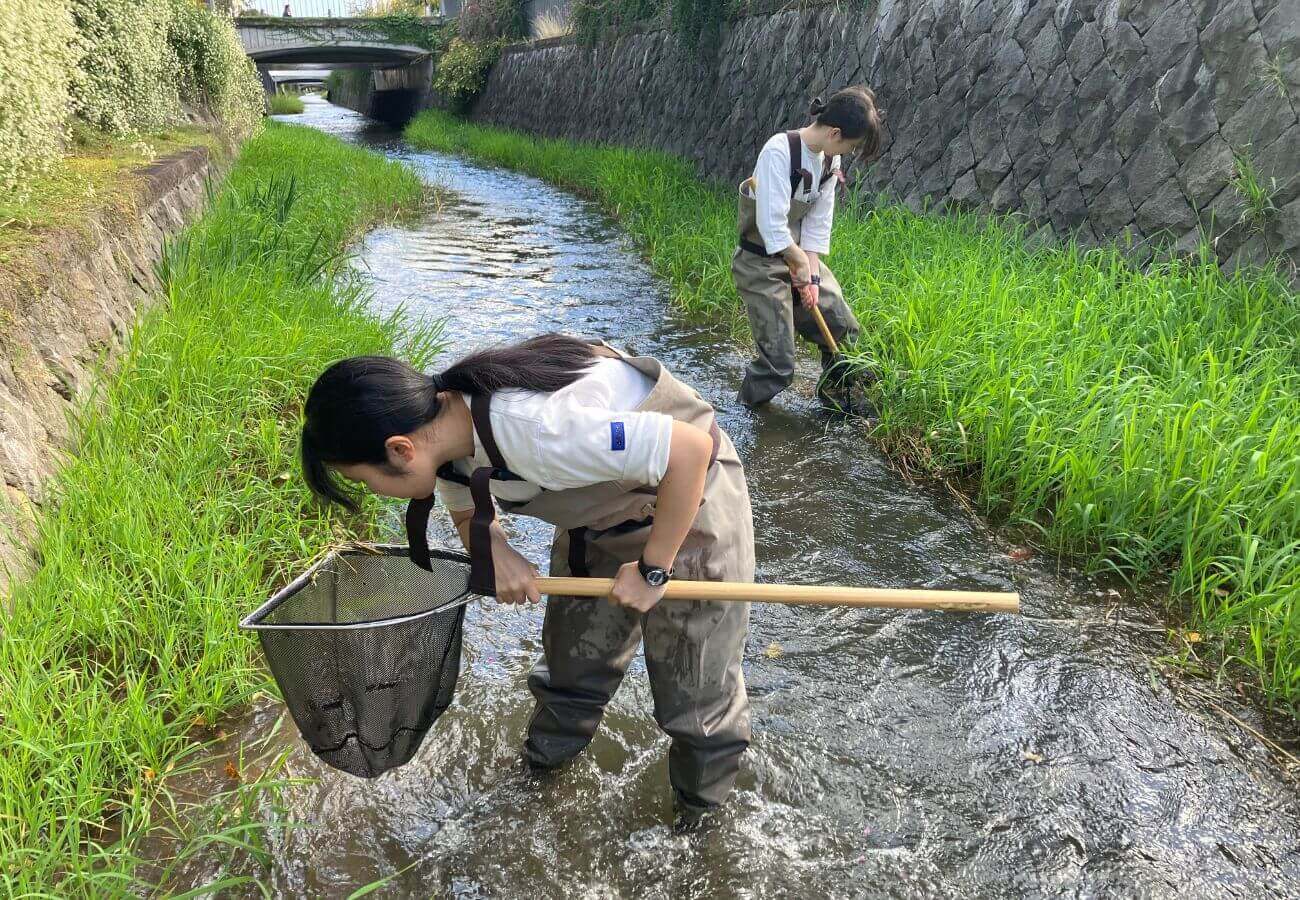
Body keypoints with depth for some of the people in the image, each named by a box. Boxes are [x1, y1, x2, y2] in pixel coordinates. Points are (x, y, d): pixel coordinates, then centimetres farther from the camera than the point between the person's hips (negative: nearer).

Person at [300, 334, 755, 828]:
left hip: (687, 502, -7)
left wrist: (652, 569, -27)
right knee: (572, 652, 19)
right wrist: (493, 548, -19)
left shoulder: (532, 430, -42)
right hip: (597, 513, 7)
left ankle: (704, 795, 34)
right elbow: (468, 514, 6)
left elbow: (692, 448, -39)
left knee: (694, 682, 5)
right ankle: (551, 748, 48)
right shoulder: (444, 428, -14)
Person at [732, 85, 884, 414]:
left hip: (801, 256, 8)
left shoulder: (831, 159, 0)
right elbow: (772, 226, -27)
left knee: (844, 328, 12)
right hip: (761, 264, -8)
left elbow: (818, 223, 2)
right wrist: (801, 264, -16)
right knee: (779, 361, -10)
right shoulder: (779, 151, -24)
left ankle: (833, 397, 35)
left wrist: (813, 275, -7)